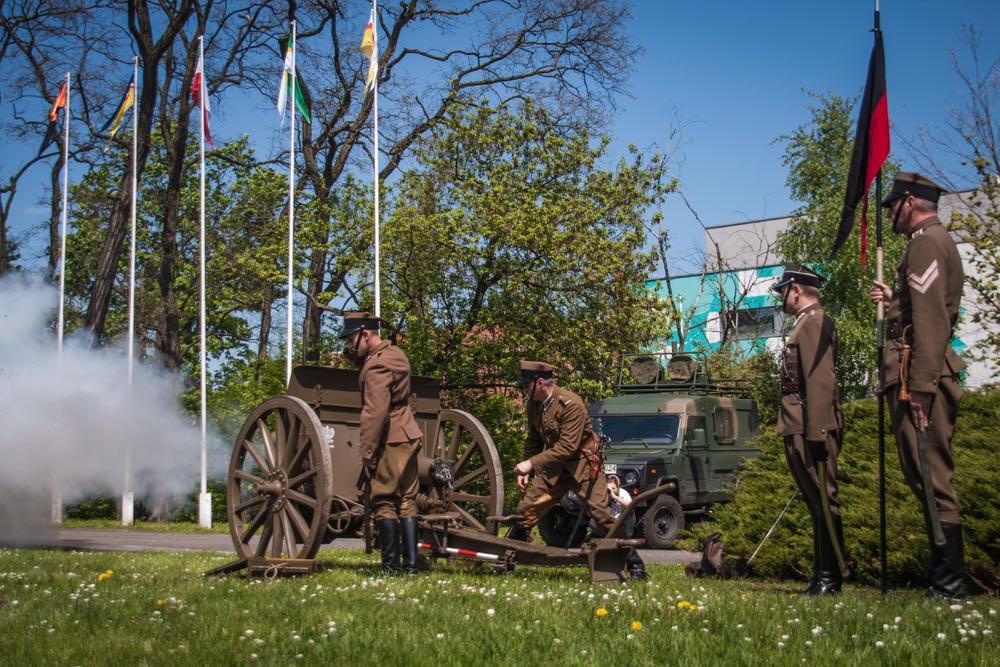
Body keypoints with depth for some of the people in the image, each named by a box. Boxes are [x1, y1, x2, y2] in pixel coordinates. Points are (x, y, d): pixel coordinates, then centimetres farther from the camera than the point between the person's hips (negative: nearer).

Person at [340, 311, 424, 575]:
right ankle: (410, 564, 9)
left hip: (391, 441, -9)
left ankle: (391, 566, -2)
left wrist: (367, 451, -19)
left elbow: (376, 412, -22)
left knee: (384, 502, -4)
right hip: (409, 436, 9)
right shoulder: (396, 353, 15)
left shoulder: (376, 366, -15)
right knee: (406, 501, 9)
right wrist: (357, 357, 14)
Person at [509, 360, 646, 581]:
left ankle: (634, 564, 1)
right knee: (526, 509, -1)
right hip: (553, 466, 6)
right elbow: (534, 441, 14)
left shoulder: (570, 404, -23)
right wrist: (525, 470, 2)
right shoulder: (533, 405, 1)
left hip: (582, 465, -6)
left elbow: (567, 447, -28)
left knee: (602, 514, -9)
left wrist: (531, 463, -28)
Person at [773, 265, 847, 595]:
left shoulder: (814, 322, -9)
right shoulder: (806, 323, 22)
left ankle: (830, 578, -4)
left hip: (810, 431, -10)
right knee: (817, 503, 12)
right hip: (799, 432, 10)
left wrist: (816, 432, -24)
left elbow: (820, 381, -19)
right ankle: (822, 575, 17)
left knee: (823, 502, -7)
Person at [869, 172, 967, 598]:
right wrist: (894, 299, 21)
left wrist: (920, 385, -23)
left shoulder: (926, 242, -9)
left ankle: (949, 582, -8)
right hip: (927, 373, 11)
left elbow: (930, 318, -19)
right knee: (929, 474, 11)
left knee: (929, 474, -10)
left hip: (918, 372, -11)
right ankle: (947, 577, 15)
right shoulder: (939, 241, 24)